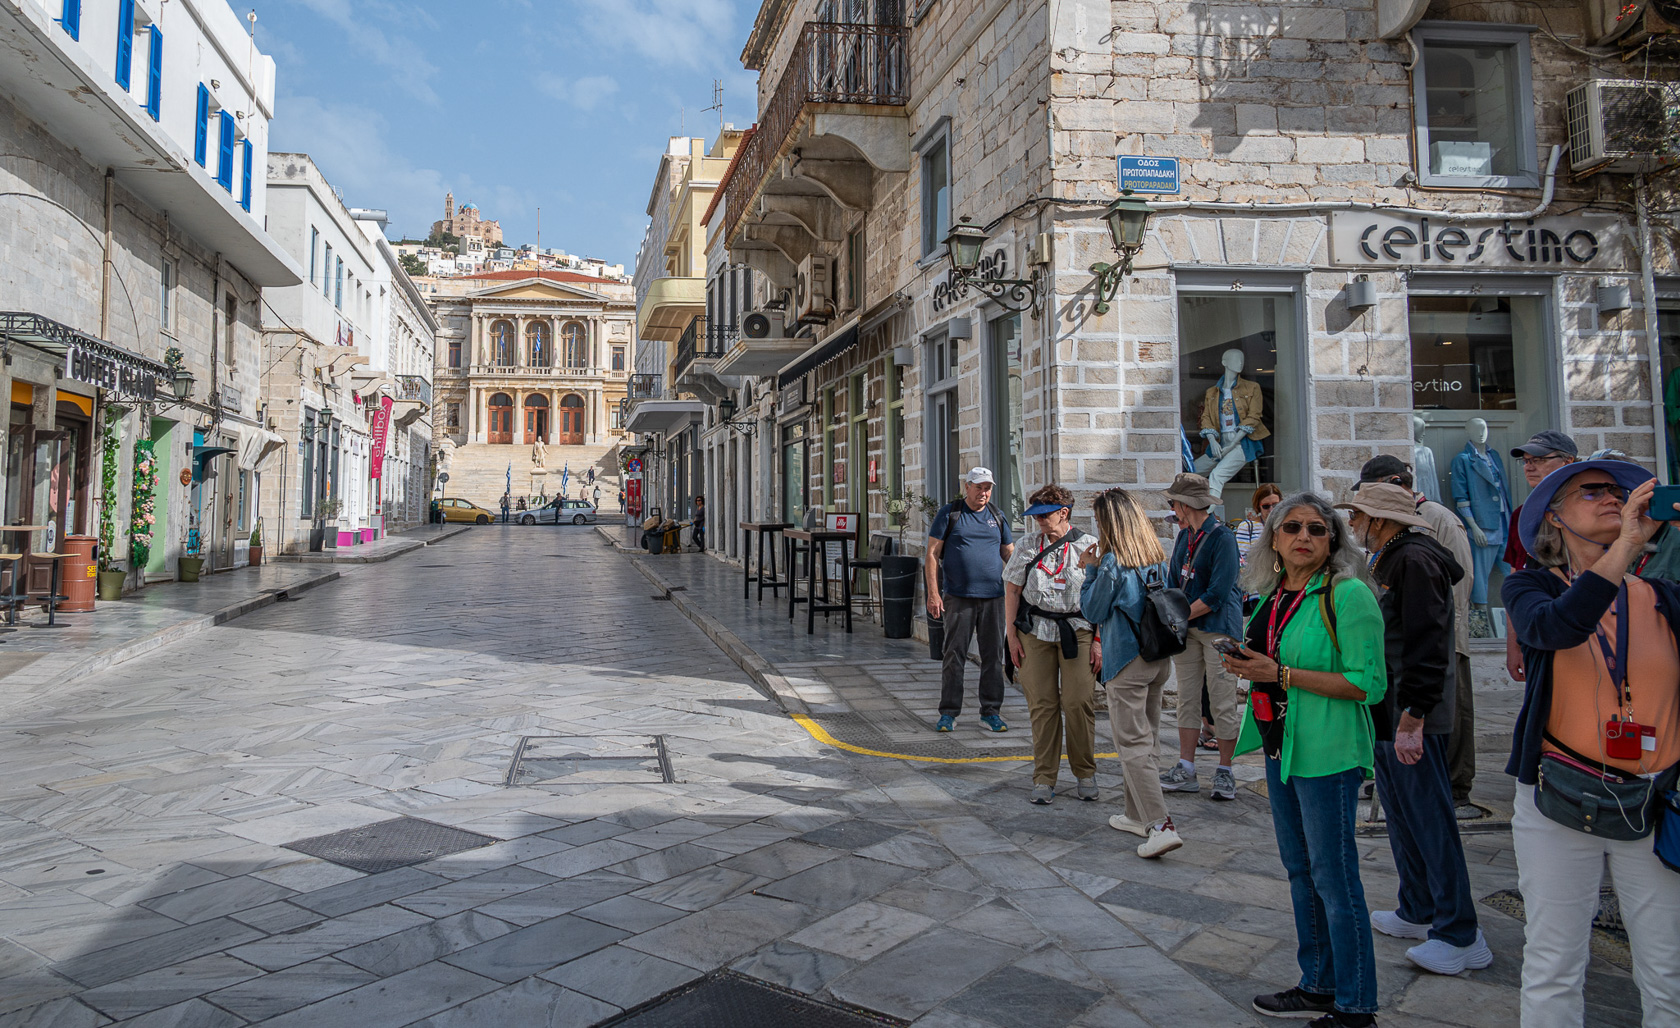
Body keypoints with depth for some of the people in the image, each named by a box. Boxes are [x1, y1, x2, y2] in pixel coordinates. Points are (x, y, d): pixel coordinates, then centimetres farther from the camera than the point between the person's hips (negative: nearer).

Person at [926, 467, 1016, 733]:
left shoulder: (997, 516, 13)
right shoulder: (949, 513, 2)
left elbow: (1009, 554, 19)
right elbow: (932, 554, 0)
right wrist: (933, 593, -8)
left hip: (993, 597, 3)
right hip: (959, 598, -3)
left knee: (993, 656, 6)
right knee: (954, 656, 0)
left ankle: (990, 711, 16)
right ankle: (948, 713, 9)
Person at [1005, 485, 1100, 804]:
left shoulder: (1088, 547, 0)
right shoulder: (1028, 545, 7)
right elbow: (1012, 589, 10)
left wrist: (1098, 641, -3)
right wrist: (1011, 634, 5)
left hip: (1077, 630, -2)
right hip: (1035, 631, 2)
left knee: (1079, 702, -5)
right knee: (1042, 704, 2)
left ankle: (1084, 773, 13)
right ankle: (1044, 778, 12)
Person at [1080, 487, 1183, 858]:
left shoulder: (1112, 563, -15)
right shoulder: (1157, 556, 6)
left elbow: (1093, 611, -7)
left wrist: (1091, 569, 2)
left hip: (1127, 661, -8)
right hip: (1160, 657, 8)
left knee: (1132, 745, -3)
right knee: (1146, 737, 17)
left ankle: (1161, 825, -9)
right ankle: (1138, 815, 28)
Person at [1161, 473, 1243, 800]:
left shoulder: (1222, 537, -13)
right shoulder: (1183, 536, 11)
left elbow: (1216, 595, -18)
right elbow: (1173, 582, 15)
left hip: (1218, 628, -7)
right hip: (1186, 628, 7)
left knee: (1223, 702, 1)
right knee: (1186, 698, 8)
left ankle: (1224, 772, 12)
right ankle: (1186, 770, 15)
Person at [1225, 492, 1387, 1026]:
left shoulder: (1348, 595, -14)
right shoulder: (1272, 596, 9)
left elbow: (1369, 683, -19)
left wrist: (1280, 674, -21)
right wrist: (1247, 665, 1)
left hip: (1327, 753, -8)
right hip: (1280, 747, 8)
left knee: (1334, 879, 1)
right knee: (1300, 871, 18)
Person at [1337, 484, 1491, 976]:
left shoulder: (1415, 560, -16)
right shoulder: (1389, 562, 17)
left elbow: (1427, 646, -23)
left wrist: (1412, 719, -26)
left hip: (1413, 720, -11)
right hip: (1387, 715, 11)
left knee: (1431, 824, -5)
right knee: (1403, 821, 17)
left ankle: (1461, 936, 3)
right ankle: (1417, 913, 29)